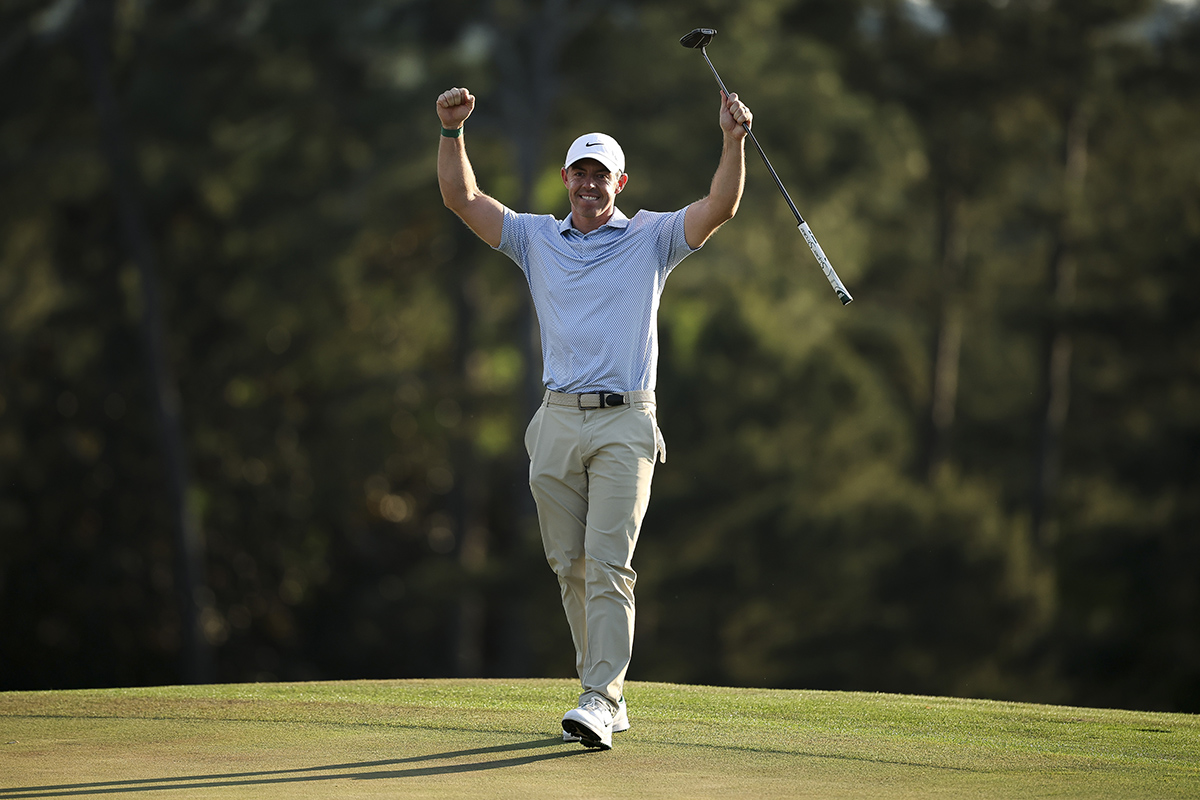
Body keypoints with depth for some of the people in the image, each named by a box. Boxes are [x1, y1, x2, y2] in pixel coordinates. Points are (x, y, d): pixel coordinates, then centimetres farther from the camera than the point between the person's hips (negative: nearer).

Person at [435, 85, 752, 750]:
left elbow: (721, 206, -7)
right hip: (558, 421, 4)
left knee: (608, 566, -12)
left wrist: (733, 140, -21)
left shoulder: (651, 238, 6)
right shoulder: (536, 238, 12)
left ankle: (598, 703, -18)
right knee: (571, 567, 5)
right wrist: (452, 131, -9)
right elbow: (462, 197, 6)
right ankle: (609, 694, 14)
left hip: (624, 425, -3)